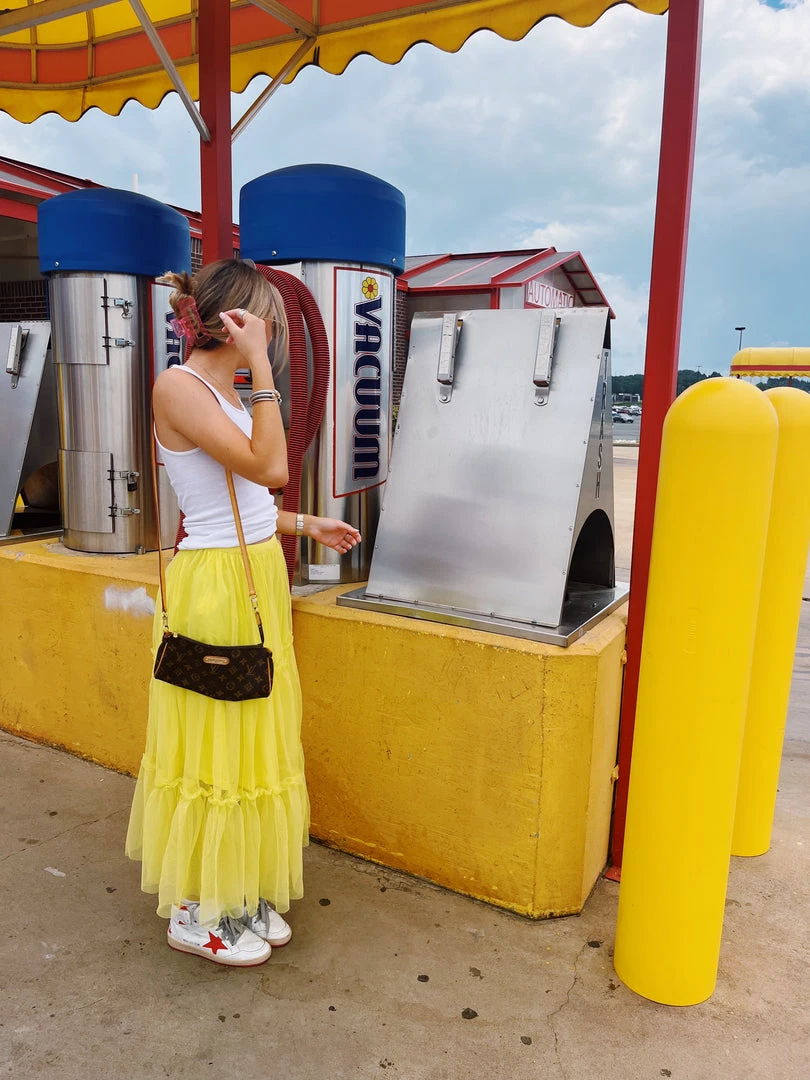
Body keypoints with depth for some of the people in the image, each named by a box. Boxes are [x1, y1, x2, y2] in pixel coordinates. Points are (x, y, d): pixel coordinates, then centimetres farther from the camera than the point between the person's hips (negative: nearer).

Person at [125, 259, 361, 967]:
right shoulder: (178, 386, -14)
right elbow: (269, 467, -23)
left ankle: (242, 893, 33)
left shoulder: (226, 391, 13)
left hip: (259, 577, 9)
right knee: (214, 745, 3)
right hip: (214, 584, -9)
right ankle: (195, 913, 24)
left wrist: (307, 525, 18)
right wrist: (260, 368, -19)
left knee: (253, 741, 16)